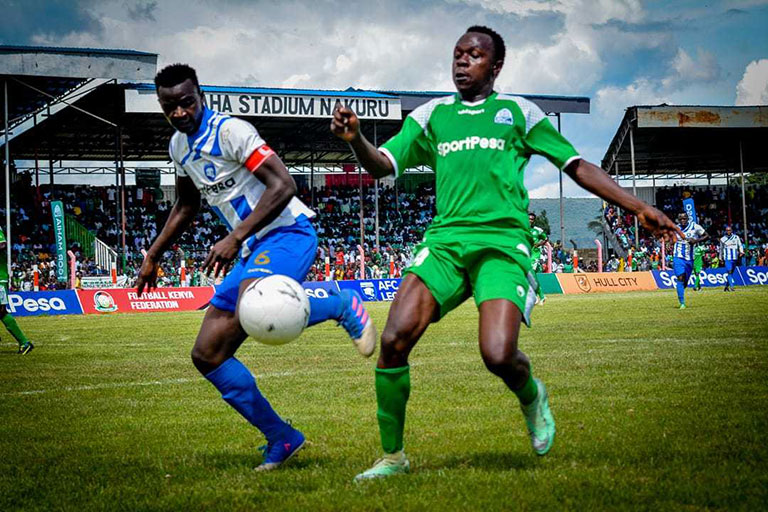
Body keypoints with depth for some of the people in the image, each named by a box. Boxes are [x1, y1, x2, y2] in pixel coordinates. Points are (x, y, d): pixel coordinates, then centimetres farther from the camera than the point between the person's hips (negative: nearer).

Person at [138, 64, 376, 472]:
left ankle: (343, 305, -14)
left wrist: (235, 239, -26)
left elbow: (283, 185, -22)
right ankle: (281, 439, 8)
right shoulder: (179, 146, 13)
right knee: (207, 355, 2)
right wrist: (153, 256, 29)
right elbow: (186, 206, 31)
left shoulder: (229, 131, -13)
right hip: (253, 252, 9)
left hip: (288, 233, -9)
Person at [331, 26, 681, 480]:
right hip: (445, 239, 3)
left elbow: (578, 166, 15)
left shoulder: (518, 112, 14)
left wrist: (639, 208, 8)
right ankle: (392, 456, -1)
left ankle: (532, 396, 16)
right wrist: (354, 138, -11)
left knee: (498, 356, -23)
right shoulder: (432, 115, 19)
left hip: (503, 242, -2)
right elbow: (382, 165, 11)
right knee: (394, 340, -18)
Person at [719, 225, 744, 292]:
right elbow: (721, 249, 15)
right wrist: (721, 258, 18)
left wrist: (741, 252, -11)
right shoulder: (722, 239, 5)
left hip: (735, 258, 2)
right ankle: (731, 286, -19)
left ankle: (726, 286, 19)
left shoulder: (736, 237, 6)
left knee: (731, 273, 8)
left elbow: (740, 245, 7)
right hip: (727, 259, -2)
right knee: (729, 272, -15)